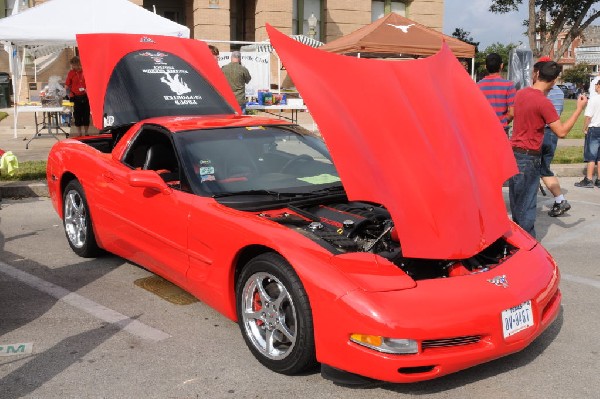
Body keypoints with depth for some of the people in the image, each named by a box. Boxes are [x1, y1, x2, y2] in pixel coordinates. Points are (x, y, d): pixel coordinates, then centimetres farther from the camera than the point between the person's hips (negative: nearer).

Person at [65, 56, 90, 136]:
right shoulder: (71, 73, 1)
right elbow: (67, 86, 5)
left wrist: (87, 90, -9)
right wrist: (70, 94, -8)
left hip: (85, 97, 0)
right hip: (76, 98, 0)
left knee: (86, 115, 6)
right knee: (77, 116, 5)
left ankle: (86, 133, 19)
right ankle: (79, 134, 15)